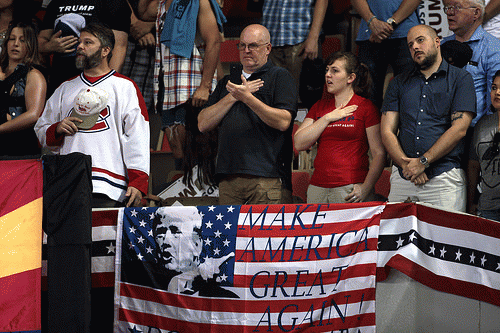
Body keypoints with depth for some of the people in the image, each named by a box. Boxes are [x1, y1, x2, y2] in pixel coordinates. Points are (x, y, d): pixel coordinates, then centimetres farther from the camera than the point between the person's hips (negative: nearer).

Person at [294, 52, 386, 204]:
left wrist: (365, 188, -14)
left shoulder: (365, 107, 1)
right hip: (318, 188, 5)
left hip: (350, 189, -4)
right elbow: (299, 144, 6)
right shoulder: (319, 107, 17)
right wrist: (327, 118, -1)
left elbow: (379, 153, -3)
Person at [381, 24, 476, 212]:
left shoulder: (460, 78, 6)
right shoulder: (399, 83, 18)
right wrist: (405, 163, -8)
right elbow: (387, 131, 9)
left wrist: (423, 162, -10)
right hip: (402, 178, 3)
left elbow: (459, 129, -5)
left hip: (443, 177, -3)